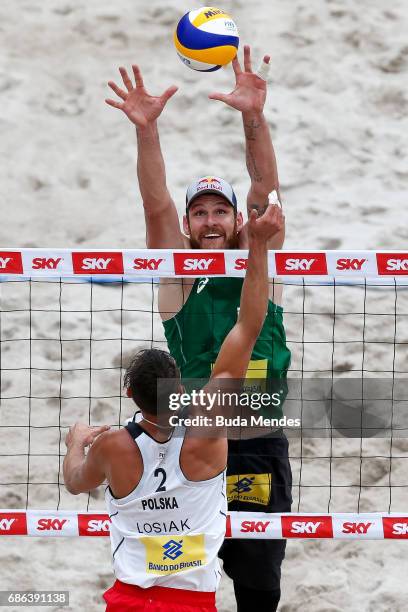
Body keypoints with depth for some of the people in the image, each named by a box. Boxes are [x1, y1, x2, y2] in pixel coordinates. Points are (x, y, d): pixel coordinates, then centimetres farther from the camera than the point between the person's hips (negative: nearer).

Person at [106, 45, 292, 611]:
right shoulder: (176, 271, 4)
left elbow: (265, 190, -7)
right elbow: (156, 204, -10)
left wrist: (254, 118, -23)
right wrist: (147, 130, -26)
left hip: (260, 443, 1)